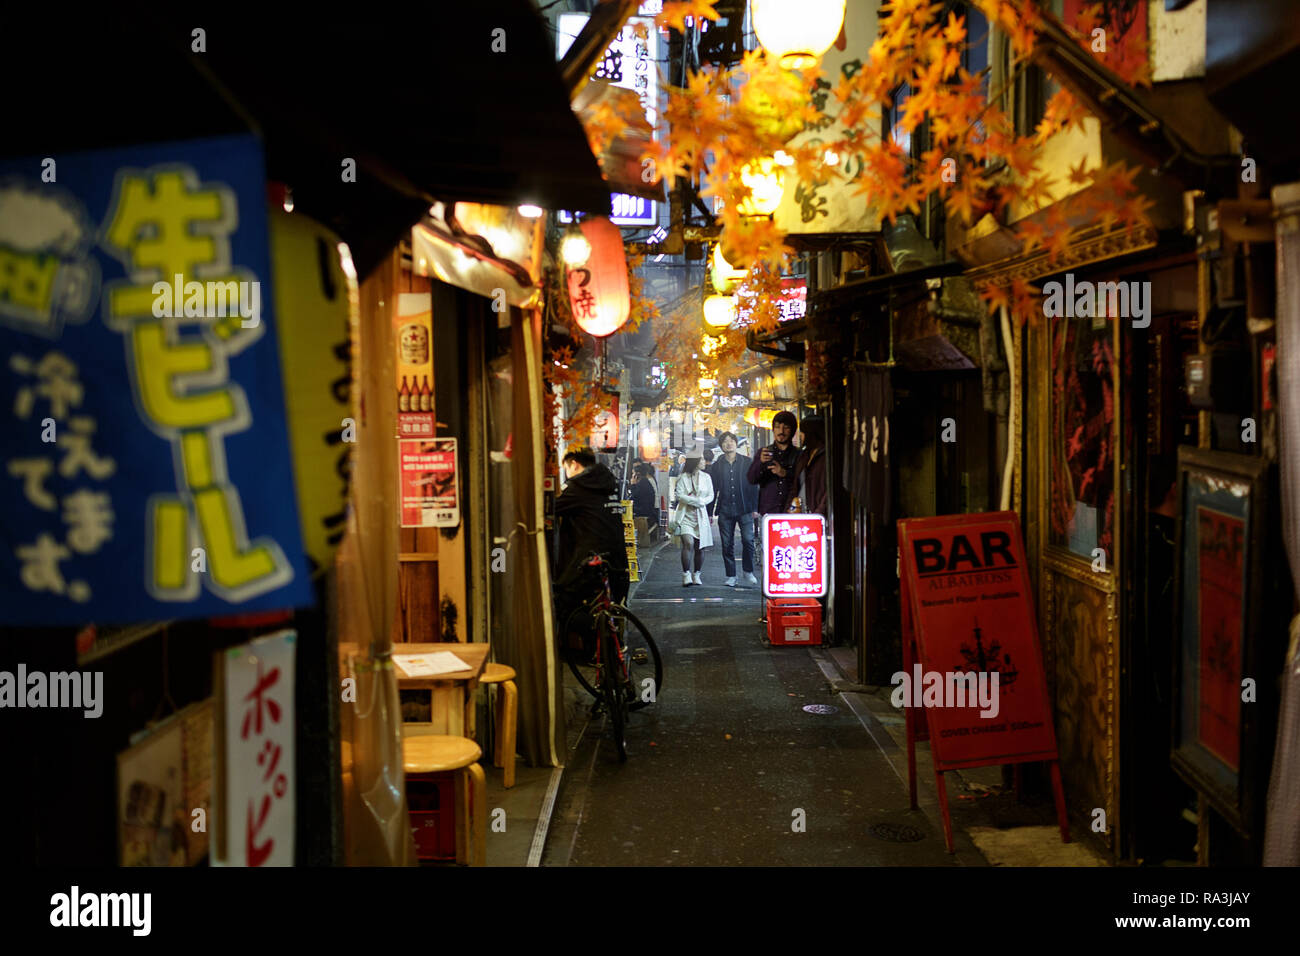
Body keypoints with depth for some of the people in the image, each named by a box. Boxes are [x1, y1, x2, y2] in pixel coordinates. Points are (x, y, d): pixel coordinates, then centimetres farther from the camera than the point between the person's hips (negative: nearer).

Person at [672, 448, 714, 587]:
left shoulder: (706, 477, 9)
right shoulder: (683, 478, 0)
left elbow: (711, 496, 6)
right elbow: (680, 495, -9)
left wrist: (701, 501, -13)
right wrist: (696, 500, -16)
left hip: (701, 515, 3)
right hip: (686, 515, -3)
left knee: (700, 547, 5)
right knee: (688, 543, -18)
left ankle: (697, 575, 17)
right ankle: (686, 575, -15)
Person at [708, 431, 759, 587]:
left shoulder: (747, 463, 6)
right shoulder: (717, 466, 8)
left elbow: (753, 485, 6)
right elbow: (713, 490, 10)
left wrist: (755, 508, -1)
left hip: (744, 509, -1)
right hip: (725, 511, 1)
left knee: (748, 540, -10)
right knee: (727, 544, 2)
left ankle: (748, 572, 9)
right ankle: (731, 576, 11)